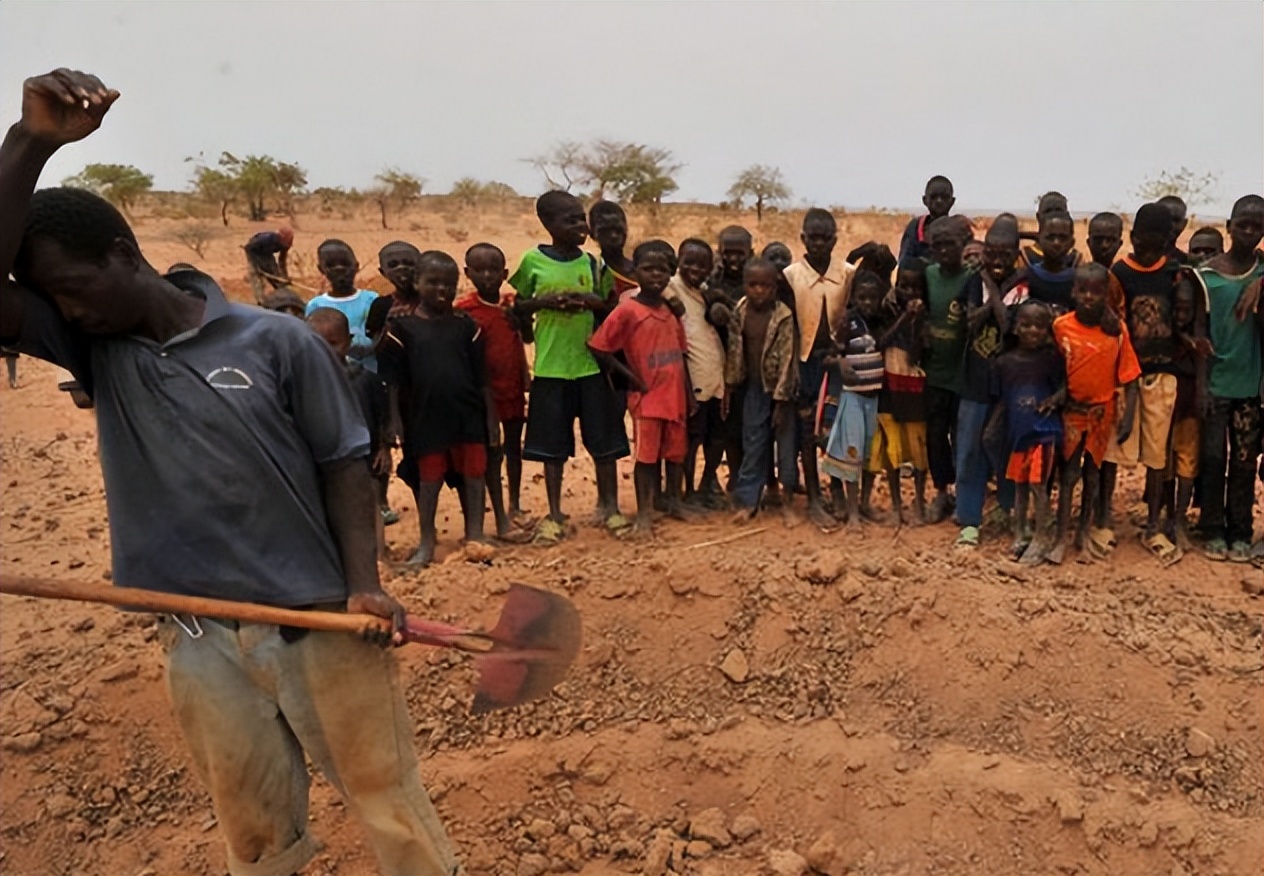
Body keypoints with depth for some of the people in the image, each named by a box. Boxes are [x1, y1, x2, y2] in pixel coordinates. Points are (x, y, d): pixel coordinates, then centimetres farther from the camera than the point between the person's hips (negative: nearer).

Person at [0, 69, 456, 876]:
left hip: (319, 624, -3)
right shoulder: (96, 351, 5)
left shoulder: (276, 341, -6)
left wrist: (364, 585, -13)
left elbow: (343, 464, -3)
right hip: (199, 643, 4)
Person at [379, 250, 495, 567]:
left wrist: (491, 416, 3)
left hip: (468, 416, 2)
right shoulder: (402, 327, -2)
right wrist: (396, 421, -6)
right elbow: (394, 381, -2)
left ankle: (475, 536, 19)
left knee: (473, 476, 6)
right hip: (424, 418, -1)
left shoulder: (466, 325, 3)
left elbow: (481, 377, 5)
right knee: (428, 480, 8)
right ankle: (427, 543, 19)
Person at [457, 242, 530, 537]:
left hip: (513, 391, 5)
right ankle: (501, 519, 9)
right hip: (486, 393, -5)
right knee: (492, 453, 1)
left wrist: (527, 384, 8)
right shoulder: (465, 310, -10)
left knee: (514, 449, 16)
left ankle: (515, 507, 32)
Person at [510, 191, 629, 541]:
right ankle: (554, 513, 19)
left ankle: (609, 505, 20)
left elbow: (610, 309, 11)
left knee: (604, 440, 5)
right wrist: (543, 301, -13)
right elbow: (516, 308, 5)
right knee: (552, 444, 6)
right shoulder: (533, 261, -2)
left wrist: (596, 302, -10)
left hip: (592, 362, 2)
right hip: (551, 366, -2)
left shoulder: (591, 262, 5)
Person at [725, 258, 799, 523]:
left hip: (780, 389, -4)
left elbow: (787, 359, -16)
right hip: (754, 387, 4)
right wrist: (729, 387, 7)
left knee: (786, 446, 4)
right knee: (753, 445, 10)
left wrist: (781, 400, -16)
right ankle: (747, 501, 17)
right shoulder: (739, 312, -2)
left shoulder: (783, 316, -16)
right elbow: (734, 351, 6)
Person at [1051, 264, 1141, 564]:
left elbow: (1129, 377, -7)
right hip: (1071, 409, -1)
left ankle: (1085, 529, 30)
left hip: (1102, 411, 1)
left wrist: (1128, 416, -10)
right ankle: (1061, 537, 8)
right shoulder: (1061, 326, -11)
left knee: (1092, 472, 15)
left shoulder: (1117, 329, -10)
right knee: (1069, 473, 2)